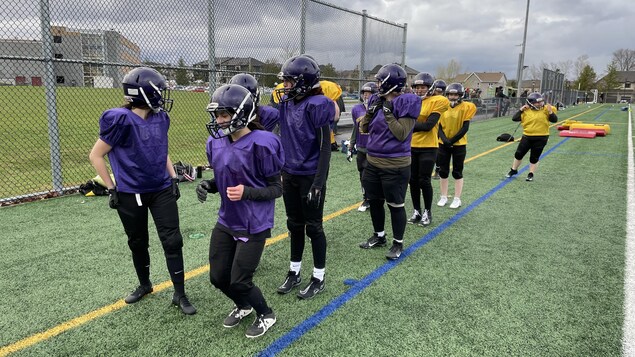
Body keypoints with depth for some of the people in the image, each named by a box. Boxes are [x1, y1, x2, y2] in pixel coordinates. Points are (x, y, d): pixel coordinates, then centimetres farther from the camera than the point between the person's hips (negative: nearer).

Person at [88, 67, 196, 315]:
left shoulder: (161, 118, 1)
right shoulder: (121, 120, -16)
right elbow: (96, 155, -9)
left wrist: (173, 177, 8)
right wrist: (111, 189, -9)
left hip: (161, 190, 4)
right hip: (130, 195, -3)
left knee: (172, 241, 0)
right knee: (138, 243, 14)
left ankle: (180, 295, 13)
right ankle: (144, 285, 39)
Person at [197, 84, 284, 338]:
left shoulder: (261, 144, -21)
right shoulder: (216, 142, 0)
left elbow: (276, 189, -14)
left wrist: (247, 192, -29)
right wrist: (208, 185, -8)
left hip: (253, 226, -7)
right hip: (226, 222, 7)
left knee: (239, 281, 0)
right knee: (218, 277, 14)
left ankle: (266, 315, 32)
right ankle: (243, 306, 46)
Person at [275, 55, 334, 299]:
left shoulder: (316, 105, -17)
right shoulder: (286, 103, 6)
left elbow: (325, 147, -17)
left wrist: (319, 183, -21)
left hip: (310, 176, -7)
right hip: (290, 175, 7)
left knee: (313, 226, 5)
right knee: (294, 224, 17)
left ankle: (318, 278, 22)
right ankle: (294, 272, 32)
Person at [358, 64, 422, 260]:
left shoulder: (405, 103, -13)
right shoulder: (377, 100, 6)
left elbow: (401, 134, -19)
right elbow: (363, 128, 8)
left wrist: (388, 113, -20)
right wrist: (372, 110, -7)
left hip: (395, 166, -7)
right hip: (373, 163, 7)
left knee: (396, 205, 5)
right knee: (374, 201, 17)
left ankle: (398, 243, 22)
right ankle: (378, 236, 37)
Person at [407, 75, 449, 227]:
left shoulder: (438, 101, -6)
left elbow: (428, 125, -14)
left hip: (428, 147, -4)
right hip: (412, 146, 5)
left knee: (424, 181, 0)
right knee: (413, 180, 9)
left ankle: (427, 213, 19)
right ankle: (417, 211, 24)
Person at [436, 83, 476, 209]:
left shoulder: (466, 107, -8)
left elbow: (465, 128, -11)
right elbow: (439, 126, 2)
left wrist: (452, 140, -16)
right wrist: (444, 139, -14)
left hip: (459, 144, -3)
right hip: (443, 144, 3)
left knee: (457, 173, 6)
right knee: (443, 172, 9)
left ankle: (457, 199, 15)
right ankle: (443, 197, 22)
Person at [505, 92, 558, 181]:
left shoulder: (546, 109, -3)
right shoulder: (526, 111, -1)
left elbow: (554, 120, -6)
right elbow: (514, 118, -4)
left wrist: (550, 112, -21)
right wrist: (521, 110, -11)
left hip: (541, 138, -2)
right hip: (527, 137, 2)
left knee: (534, 157, 6)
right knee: (518, 154, 9)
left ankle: (531, 174, 20)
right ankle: (513, 170, 28)